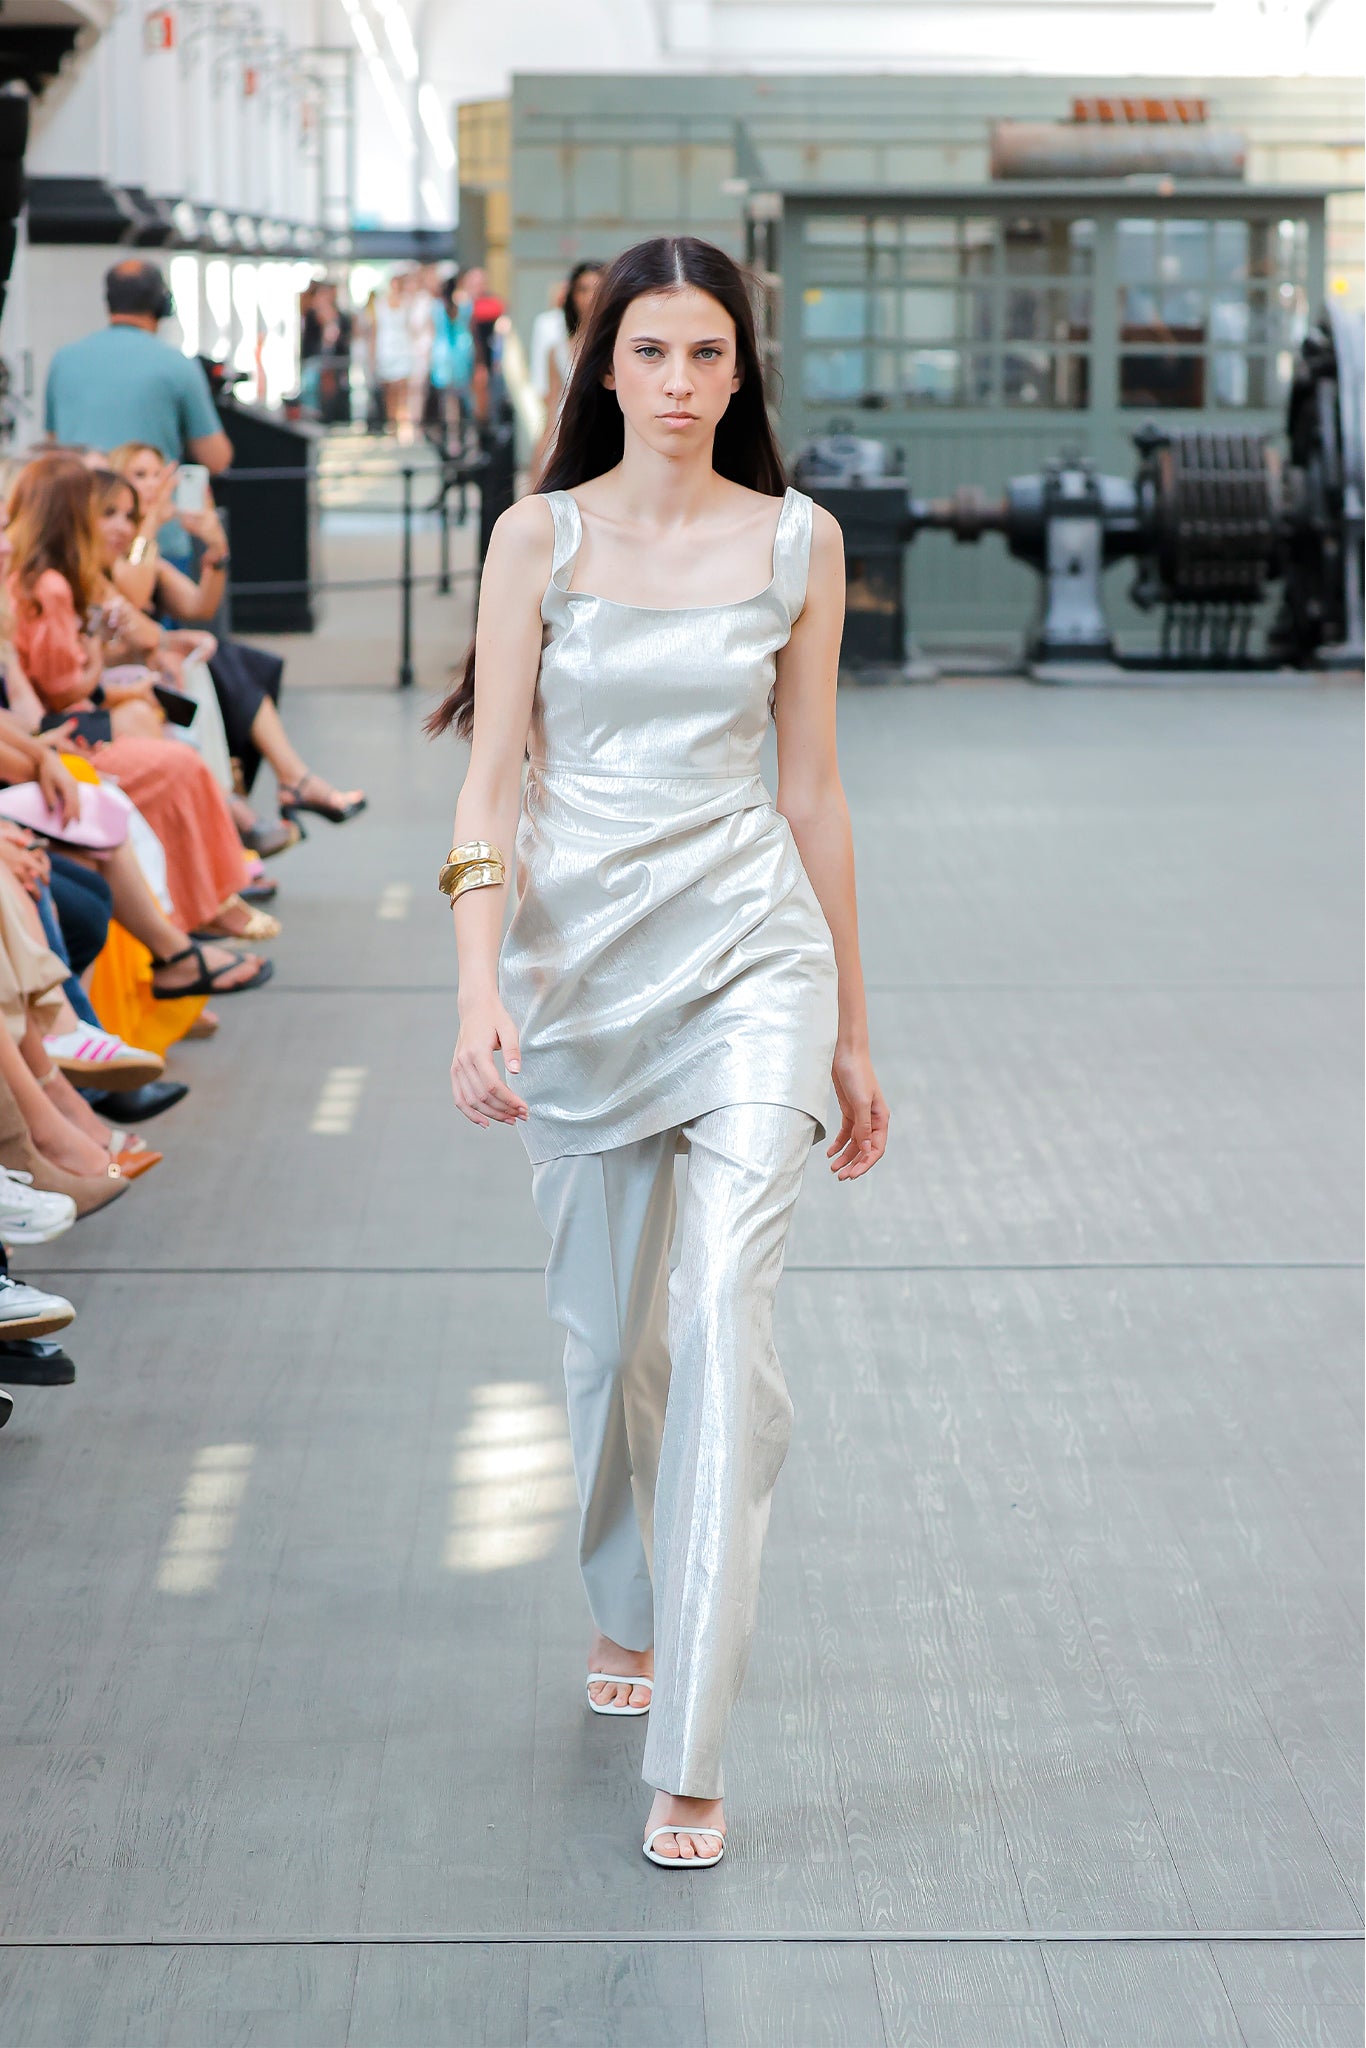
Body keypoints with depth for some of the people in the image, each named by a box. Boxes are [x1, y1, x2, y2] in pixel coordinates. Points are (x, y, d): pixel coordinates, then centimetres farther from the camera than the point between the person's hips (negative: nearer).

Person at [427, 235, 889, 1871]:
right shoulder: (540, 535, 1)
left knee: (724, 1321, -15)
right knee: (607, 1326, 14)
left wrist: (851, 1031, 11)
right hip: (577, 950, 1)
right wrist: (479, 987, -16)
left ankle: (688, 1755, -12)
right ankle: (628, 1611, 41)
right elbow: (490, 779, -3)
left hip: (746, 949, -1)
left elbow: (812, 790, 8)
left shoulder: (797, 542, 3)